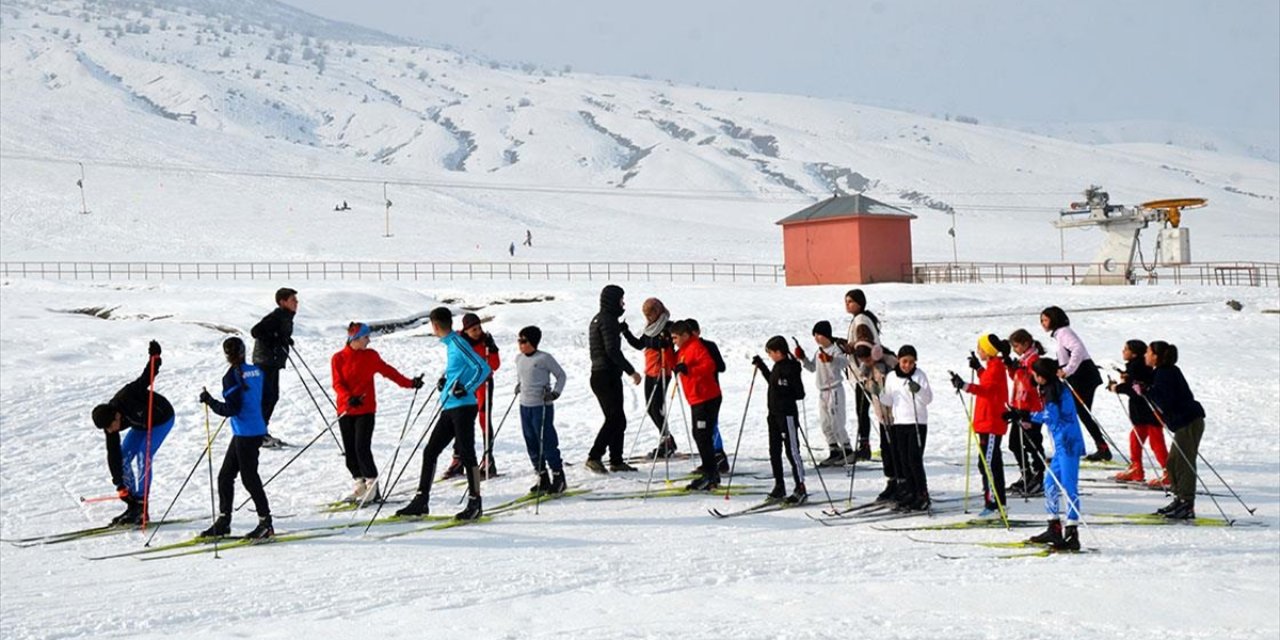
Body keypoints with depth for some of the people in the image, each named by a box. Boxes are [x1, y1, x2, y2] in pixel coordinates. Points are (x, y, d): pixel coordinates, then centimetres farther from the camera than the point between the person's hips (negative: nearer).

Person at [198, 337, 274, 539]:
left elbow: (231, 409, -18)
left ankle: (266, 522, 4)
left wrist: (210, 401, -8)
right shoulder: (257, 371, 8)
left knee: (249, 478, -1)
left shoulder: (232, 376, -15)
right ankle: (223, 522, 18)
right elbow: (265, 399, 15)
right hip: (257, 430, 9)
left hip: (246, 435, -9)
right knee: (225, 476, 13)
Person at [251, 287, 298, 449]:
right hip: (265, 361, -10)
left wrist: (286, 340, 9)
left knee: (273, 396, 13)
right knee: (266, 397, -9)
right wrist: (275, 340, -24)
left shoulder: (287, 317, 13)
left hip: (274, 362, 10)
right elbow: (255, 331, -25)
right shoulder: (275, 317, -18)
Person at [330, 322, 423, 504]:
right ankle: (360, 485, 18)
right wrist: (349, 398, -24)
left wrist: (410, 383, -3)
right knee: (350, 451, 5)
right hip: (345, 410, 1)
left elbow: (388, 371, 6)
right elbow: (337, 383, -6)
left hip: (366, 410, -1)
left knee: (362, 448, -12)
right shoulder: (338, 358, 0)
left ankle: (372, 487, -6)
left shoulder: (370, 356, 4)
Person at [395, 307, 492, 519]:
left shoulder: (458, 343, -12)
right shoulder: (450, 344, 15)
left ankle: (475, 504, 3)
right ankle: (421, 501, 13)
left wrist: (465, 389, -20)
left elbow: (483, 368, -18)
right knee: (430, 452, 9)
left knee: (466, 454, -4)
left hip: (463, 407, -10)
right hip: (449, 408, 10)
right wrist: (445, 380, 13)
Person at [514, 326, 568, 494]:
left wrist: (555, 393, -13)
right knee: (532, 444, 9)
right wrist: (518, 386, 8)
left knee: (547, 442, -4)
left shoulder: (544, 358, -11)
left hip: (542, 406, -7)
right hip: (525, 405, 7)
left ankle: (558, 477, 7)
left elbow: (561, 375, -3)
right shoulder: (519, 359, 8)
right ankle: (543, 477, 19)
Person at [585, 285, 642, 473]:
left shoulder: (598, 319, 18)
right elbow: (613, 350, -22)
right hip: (608, 376, -10)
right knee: (614, 419, -10)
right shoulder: (608, 320, -13)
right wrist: (631, 371, -20)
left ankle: (616, 460, 13)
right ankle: (594, 456, -13)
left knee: (617, 419, 12)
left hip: (599, 375, 10)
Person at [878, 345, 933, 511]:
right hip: (899, 423, 4)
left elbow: (928, 398, -8)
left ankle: (922, 496, -1)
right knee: (903, 461, 4)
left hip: (917, 423, -4)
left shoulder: (919, 375, -2)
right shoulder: (891, 377, 9)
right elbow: (887, 401, 13)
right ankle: (908, 497, 10)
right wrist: (879, 392, -5)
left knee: (915, 459, -9)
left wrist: (918, 390, -27)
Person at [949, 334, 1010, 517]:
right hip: (988, 421, 11)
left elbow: (988, 388, -28)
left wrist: (964, 386, -38)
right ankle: (999, 501, 21)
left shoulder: (996, 366, -15)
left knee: (988, 463, -11)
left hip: (991, 422, -11)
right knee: (993, 461, 15)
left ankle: (993, 502, -10)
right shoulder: (993, 365, 15)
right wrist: (978, 368, 24)